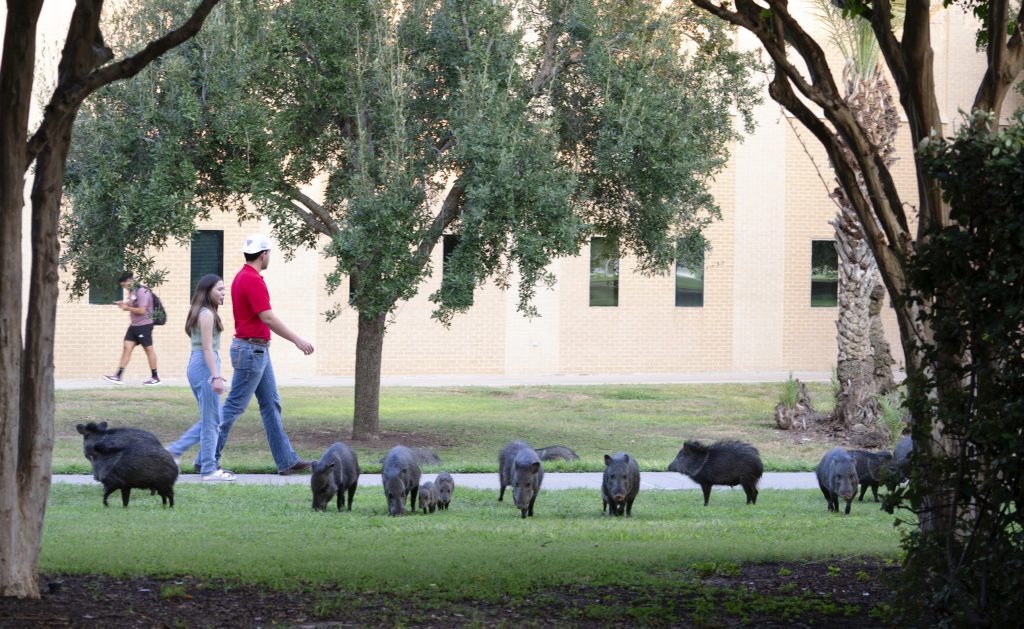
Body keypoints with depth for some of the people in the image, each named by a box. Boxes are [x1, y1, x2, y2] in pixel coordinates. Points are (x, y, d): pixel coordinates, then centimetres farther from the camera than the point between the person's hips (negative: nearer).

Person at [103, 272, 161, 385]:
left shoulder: (142, 292, -16)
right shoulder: (132, 292, 12)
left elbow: (142, 310, -22)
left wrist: (127, 308, -13)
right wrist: (124, 304, 6)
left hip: (144, 325, -9)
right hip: (134, 325, 9)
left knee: (149, 350, 1)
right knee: (127, 348, 1)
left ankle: (155, 377, 11)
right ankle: (118, 376, -3)